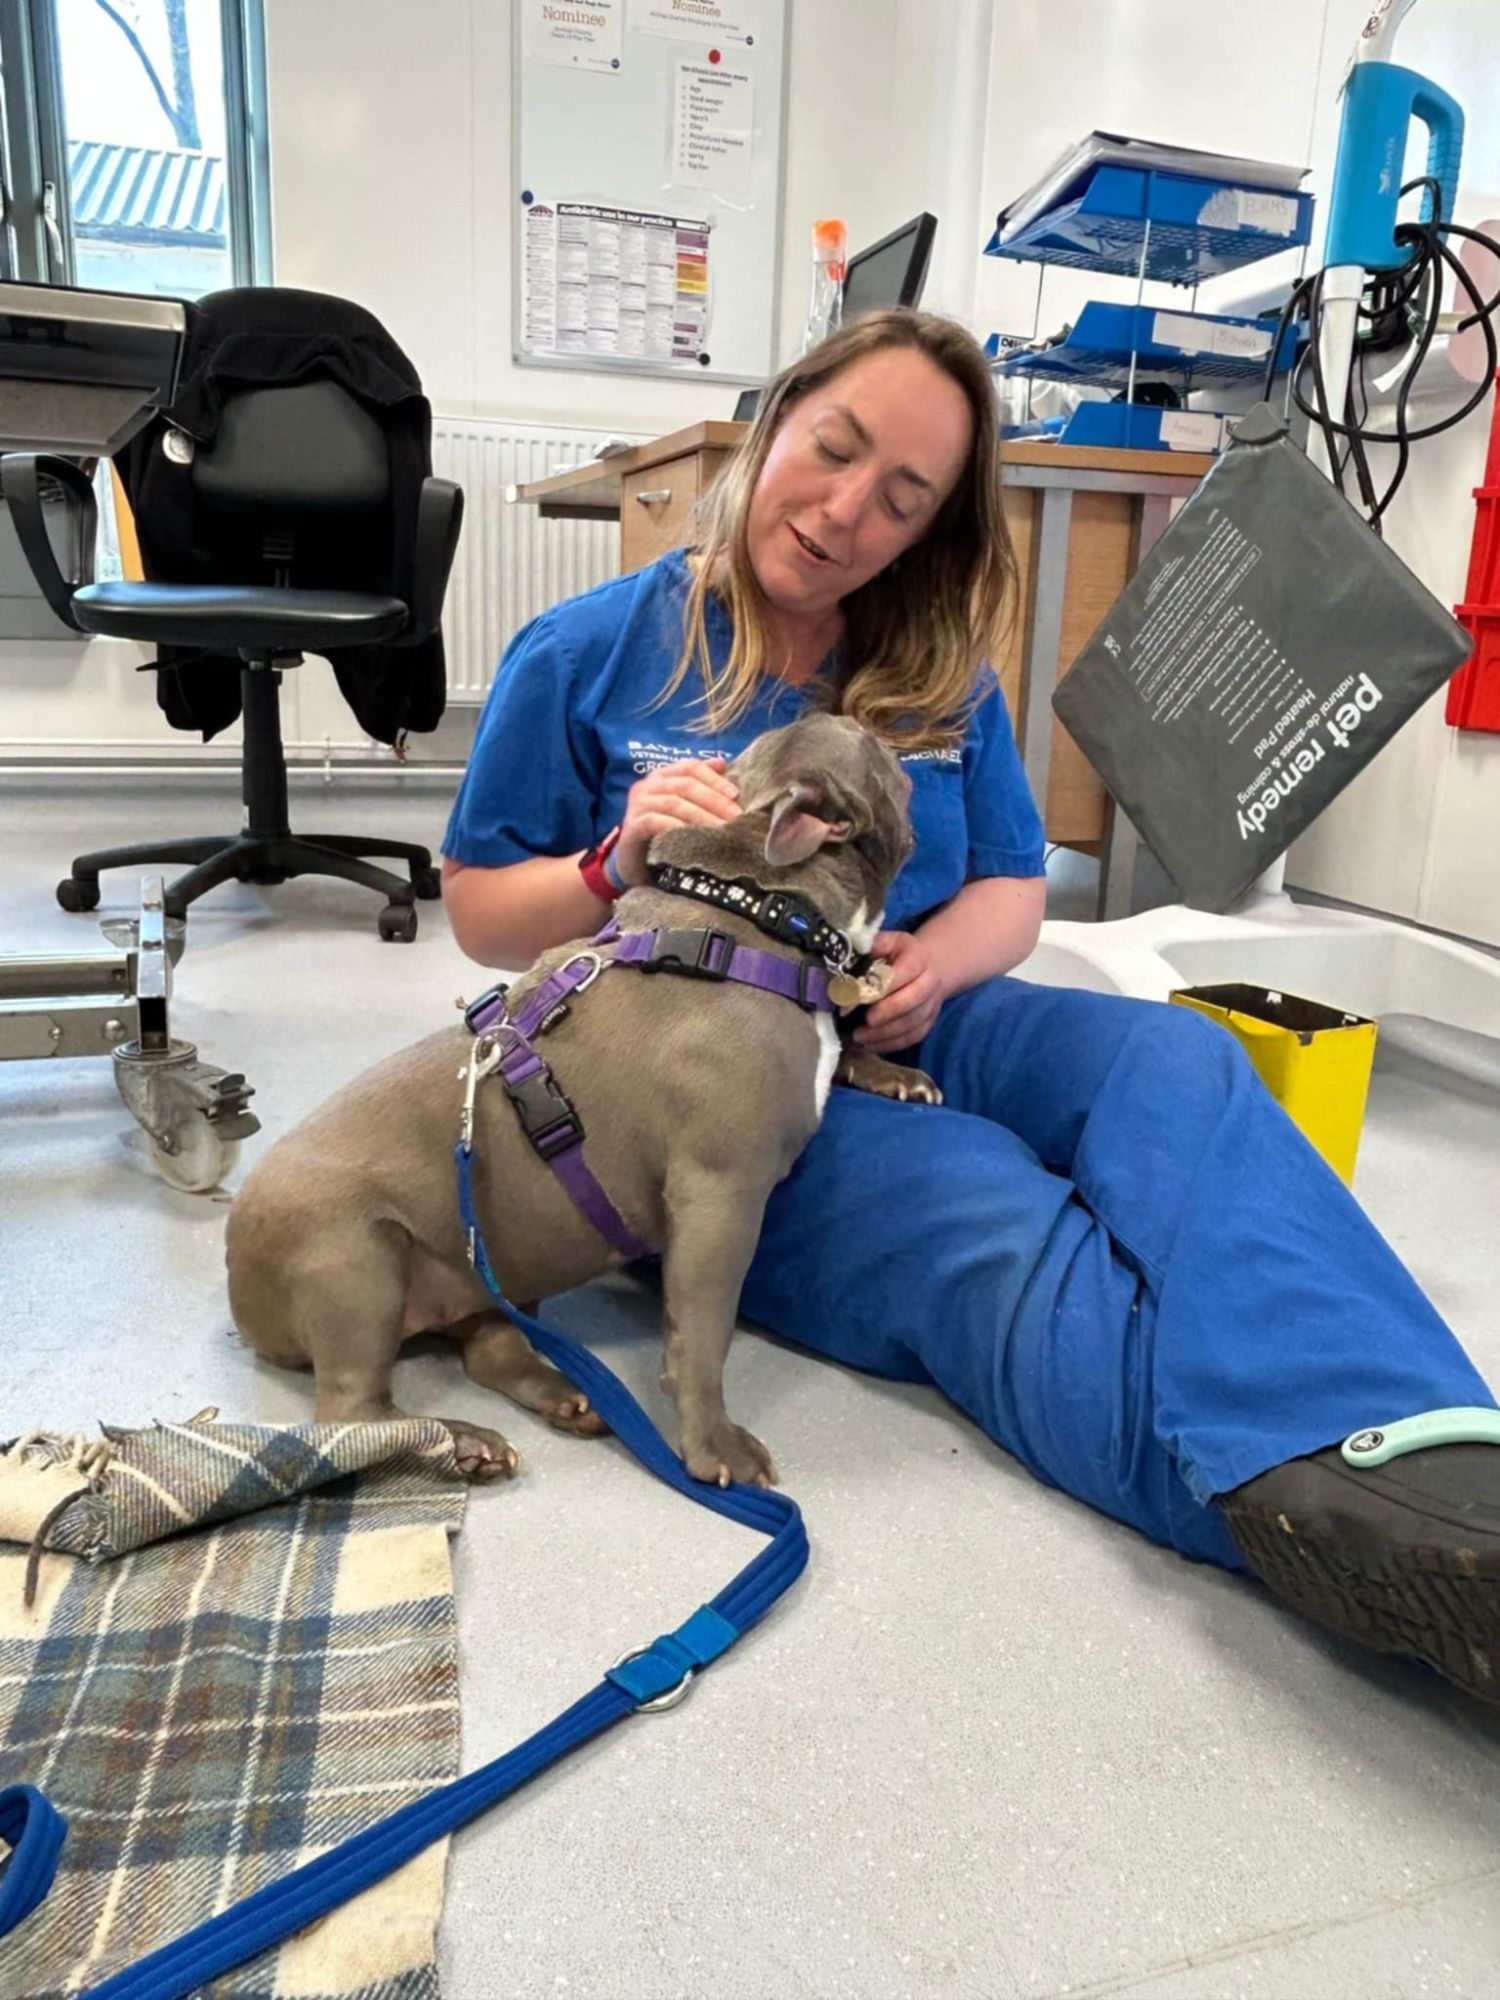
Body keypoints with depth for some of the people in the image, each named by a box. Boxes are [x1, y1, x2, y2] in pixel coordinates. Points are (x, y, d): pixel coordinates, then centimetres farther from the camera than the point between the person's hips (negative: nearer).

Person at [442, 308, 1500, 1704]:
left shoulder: (940, 676, 12)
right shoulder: (584, 656, 3)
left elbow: (1014, 890, 13)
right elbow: (477, 914, 5)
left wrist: (932, 963, -11)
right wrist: (618, 865, -17)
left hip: (917, 1031, 4)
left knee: (1176, 1060, -28)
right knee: (1002, 1229, -33)